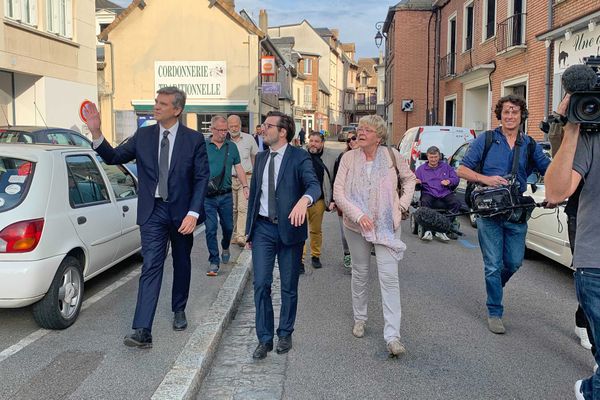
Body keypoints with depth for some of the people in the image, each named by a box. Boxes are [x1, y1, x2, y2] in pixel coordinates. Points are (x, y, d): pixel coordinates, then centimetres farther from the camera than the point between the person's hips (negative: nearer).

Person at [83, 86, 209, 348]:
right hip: (153, 211, 0)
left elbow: (202, 178, -7)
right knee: (151, 267, -8)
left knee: (181, 264, 16)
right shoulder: (143, 136, 2)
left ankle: (179, 310, 39)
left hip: (182, 211, 0)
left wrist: (193, 213, -15)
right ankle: (142, 331, -11)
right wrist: (96, 133, -12)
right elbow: (114, 157, 5)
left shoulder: (194, 139, -5)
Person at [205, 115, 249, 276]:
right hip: (207, 196, -3)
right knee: (211, 229, -4)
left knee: (228, 226, 12)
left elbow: (238, 168, 11)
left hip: (226, 195, 3)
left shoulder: (232, 147, 9)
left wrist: (245, 186, -1)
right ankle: (214, 262, 5)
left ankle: (225, 247, 43)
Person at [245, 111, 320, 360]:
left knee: (289, 286, 9)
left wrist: (304, 200, -46)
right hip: (263, 228, 4)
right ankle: (264, 339, 10)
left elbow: (314, 185, -23)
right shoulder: (261, 158, 11)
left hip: (289, 228, -4)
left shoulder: (299, 157, -7)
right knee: (261, 284, -1)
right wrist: (249, 229, 16)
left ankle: (285, 334, 28)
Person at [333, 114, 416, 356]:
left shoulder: (391, 155, -3)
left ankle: (393, 336, -7)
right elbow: (338, 193, -8)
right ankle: (360, 319, 35)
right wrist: (358, 215, -19)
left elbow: (409, 178, 14)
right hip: (356, 226, 1)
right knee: (360, 273, 14)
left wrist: (403, 204, 3)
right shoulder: (349, 158, -3)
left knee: (389, 277, -8)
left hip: (386, 226, -1)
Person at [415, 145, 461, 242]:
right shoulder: (421, 169, 20)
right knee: (424, 202, -38)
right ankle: (427, 230, -39)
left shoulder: (446, 166, 24)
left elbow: (456, 179, 17)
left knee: (456, 203, -30)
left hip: (445, 194, 2)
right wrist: (417, 182, -13)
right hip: (429, 194, -1)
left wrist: (449, 181, -6)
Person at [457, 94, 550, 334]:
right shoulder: (485, 140, 0)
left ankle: (494, 287, 41)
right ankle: (495, 312, 14)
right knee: (493, 264, 1)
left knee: (514, 262, 10)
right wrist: (486, 179, -17)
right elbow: (462, 170, -1)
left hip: (516, 213, 3)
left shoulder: (530, 145, 8)